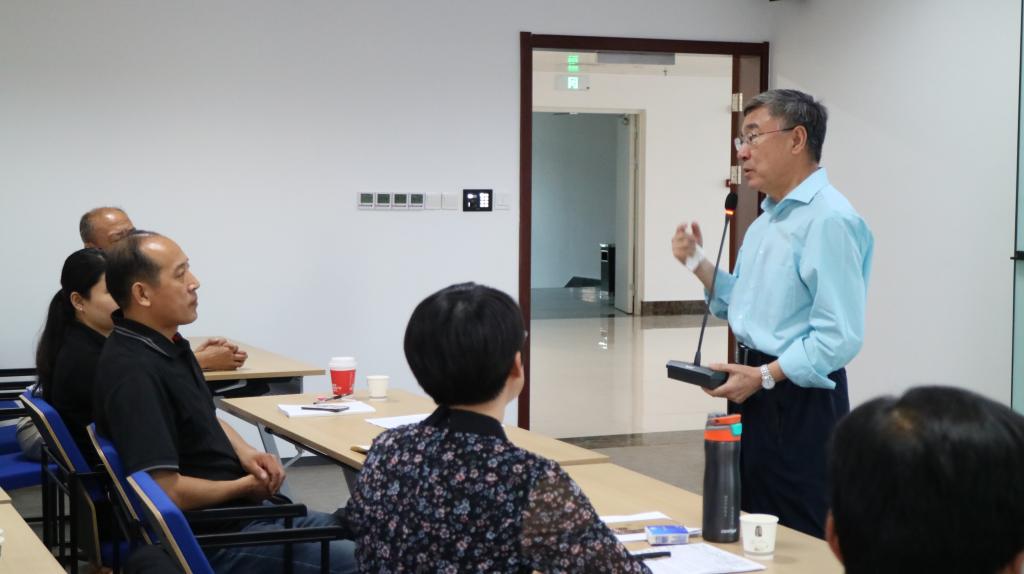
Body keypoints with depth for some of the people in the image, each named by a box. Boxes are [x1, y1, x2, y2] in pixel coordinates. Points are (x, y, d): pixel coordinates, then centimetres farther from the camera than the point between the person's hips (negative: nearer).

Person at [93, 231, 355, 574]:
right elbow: (166, 491, -29)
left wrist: (246, 454, 2)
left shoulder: (168, 343, 6)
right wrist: (244, 487, -13)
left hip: (240, 511, 10)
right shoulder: (134, 373, -25)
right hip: (208, 537, -10)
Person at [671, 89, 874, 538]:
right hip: (755, 390, 10)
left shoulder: (829, 219, -18)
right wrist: (698, 263, 8)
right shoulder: (766, 221, 16)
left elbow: (840, 336, -23)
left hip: (800, 400, -10)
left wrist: (765, 376, -22)